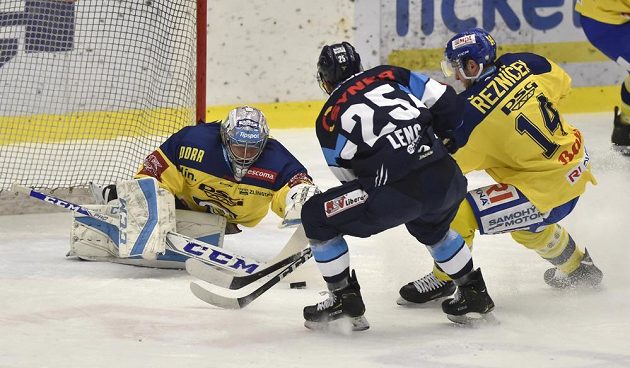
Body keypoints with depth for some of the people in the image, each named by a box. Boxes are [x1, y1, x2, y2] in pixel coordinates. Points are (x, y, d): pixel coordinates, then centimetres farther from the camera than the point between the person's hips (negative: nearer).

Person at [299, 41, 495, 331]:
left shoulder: (328, 120, 11)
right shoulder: (390, 75, 18)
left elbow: (348, 174, 18)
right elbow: (445, 101, 14)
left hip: (397, 192, -5)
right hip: (447, 179, 5)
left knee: (316, 217, 12)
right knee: (430, 227, 39)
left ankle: (345, 301, 14)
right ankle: (474, 293, 43)